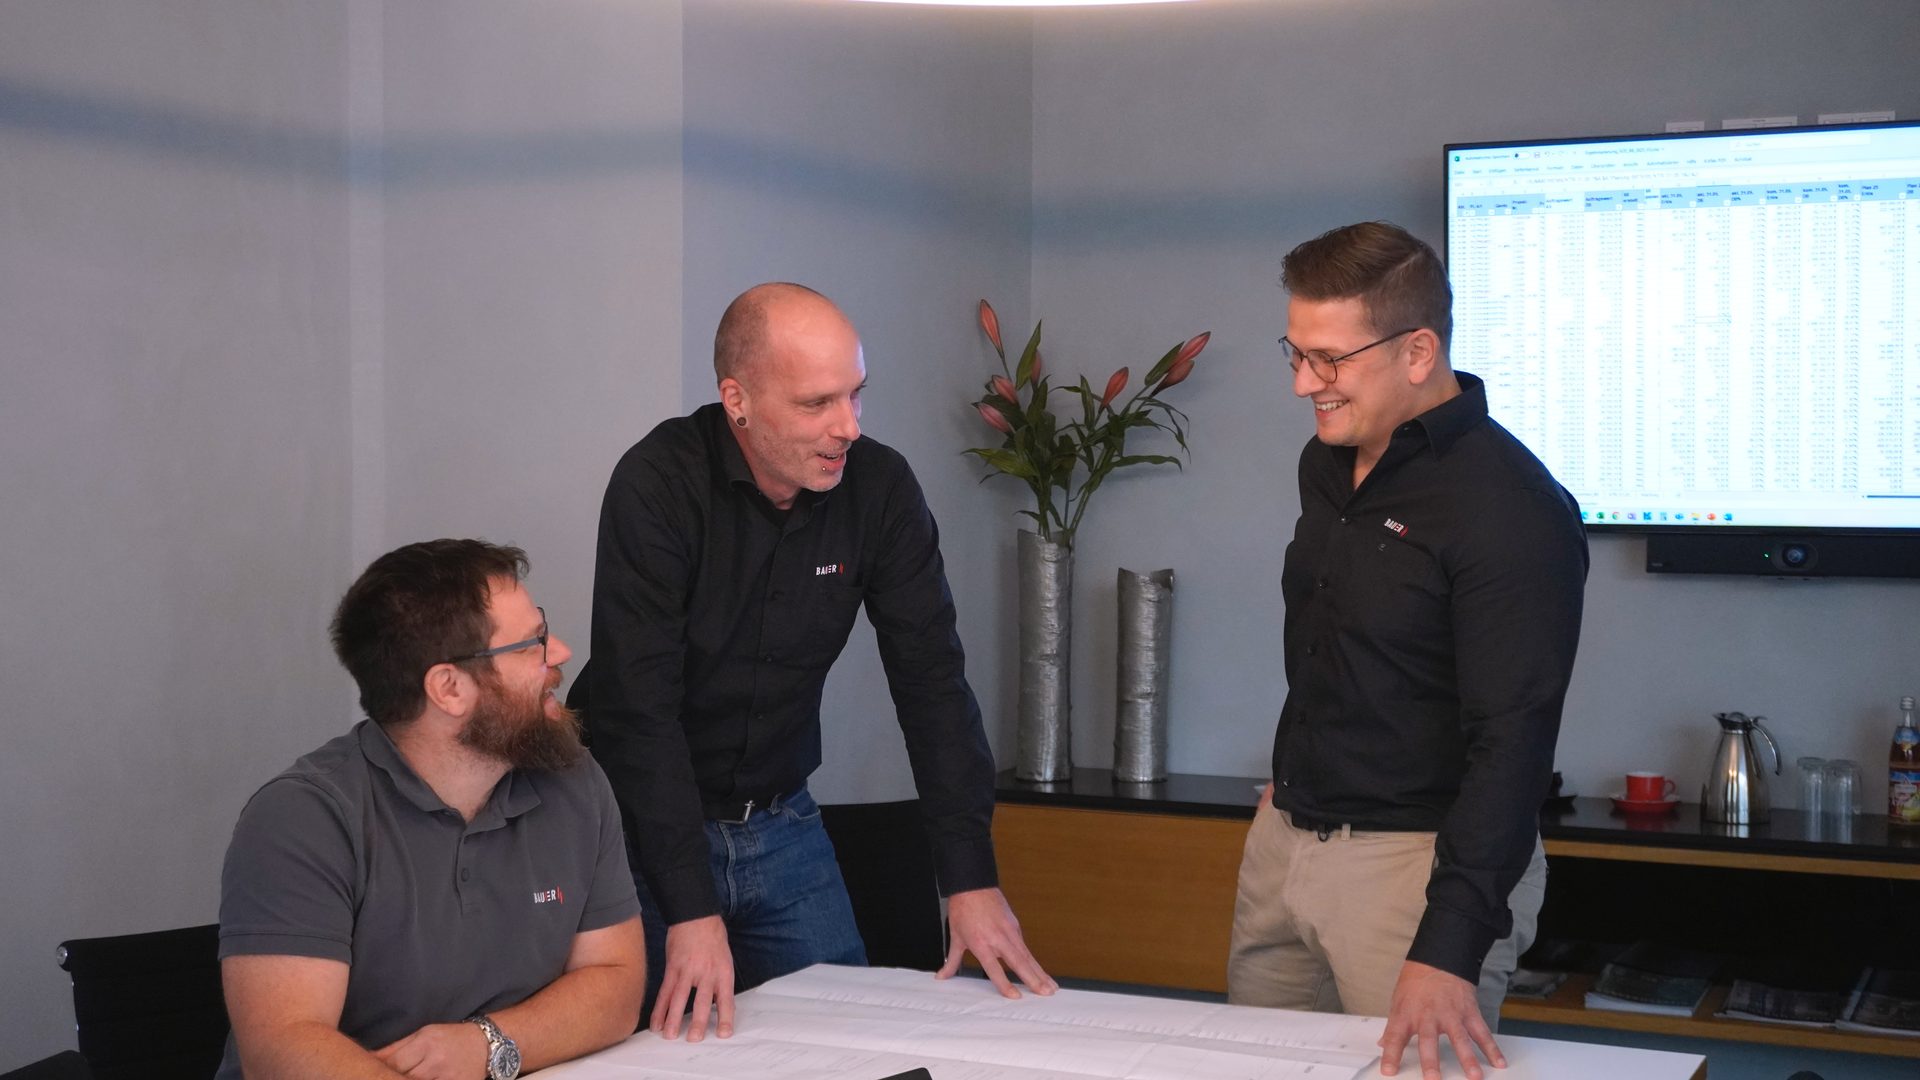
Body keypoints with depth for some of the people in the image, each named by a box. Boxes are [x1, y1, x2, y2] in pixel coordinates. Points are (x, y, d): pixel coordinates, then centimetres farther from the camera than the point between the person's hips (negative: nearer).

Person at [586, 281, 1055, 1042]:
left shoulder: (881, 488, -9)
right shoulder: (658, 485, -22)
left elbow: (931, 680, -8)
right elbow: (639, 704, -25)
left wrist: (972, 880, -14)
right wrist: (692, 910, -30)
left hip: (781, 826, 4)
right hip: (647, 827, -4)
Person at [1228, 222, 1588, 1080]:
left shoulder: (1509, 509, -20)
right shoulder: (1326, 463, 6)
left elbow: (1510, 743, -25)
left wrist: (1448, 951, -30)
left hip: (1417, 856, -8)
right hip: (1284, 839, 8)